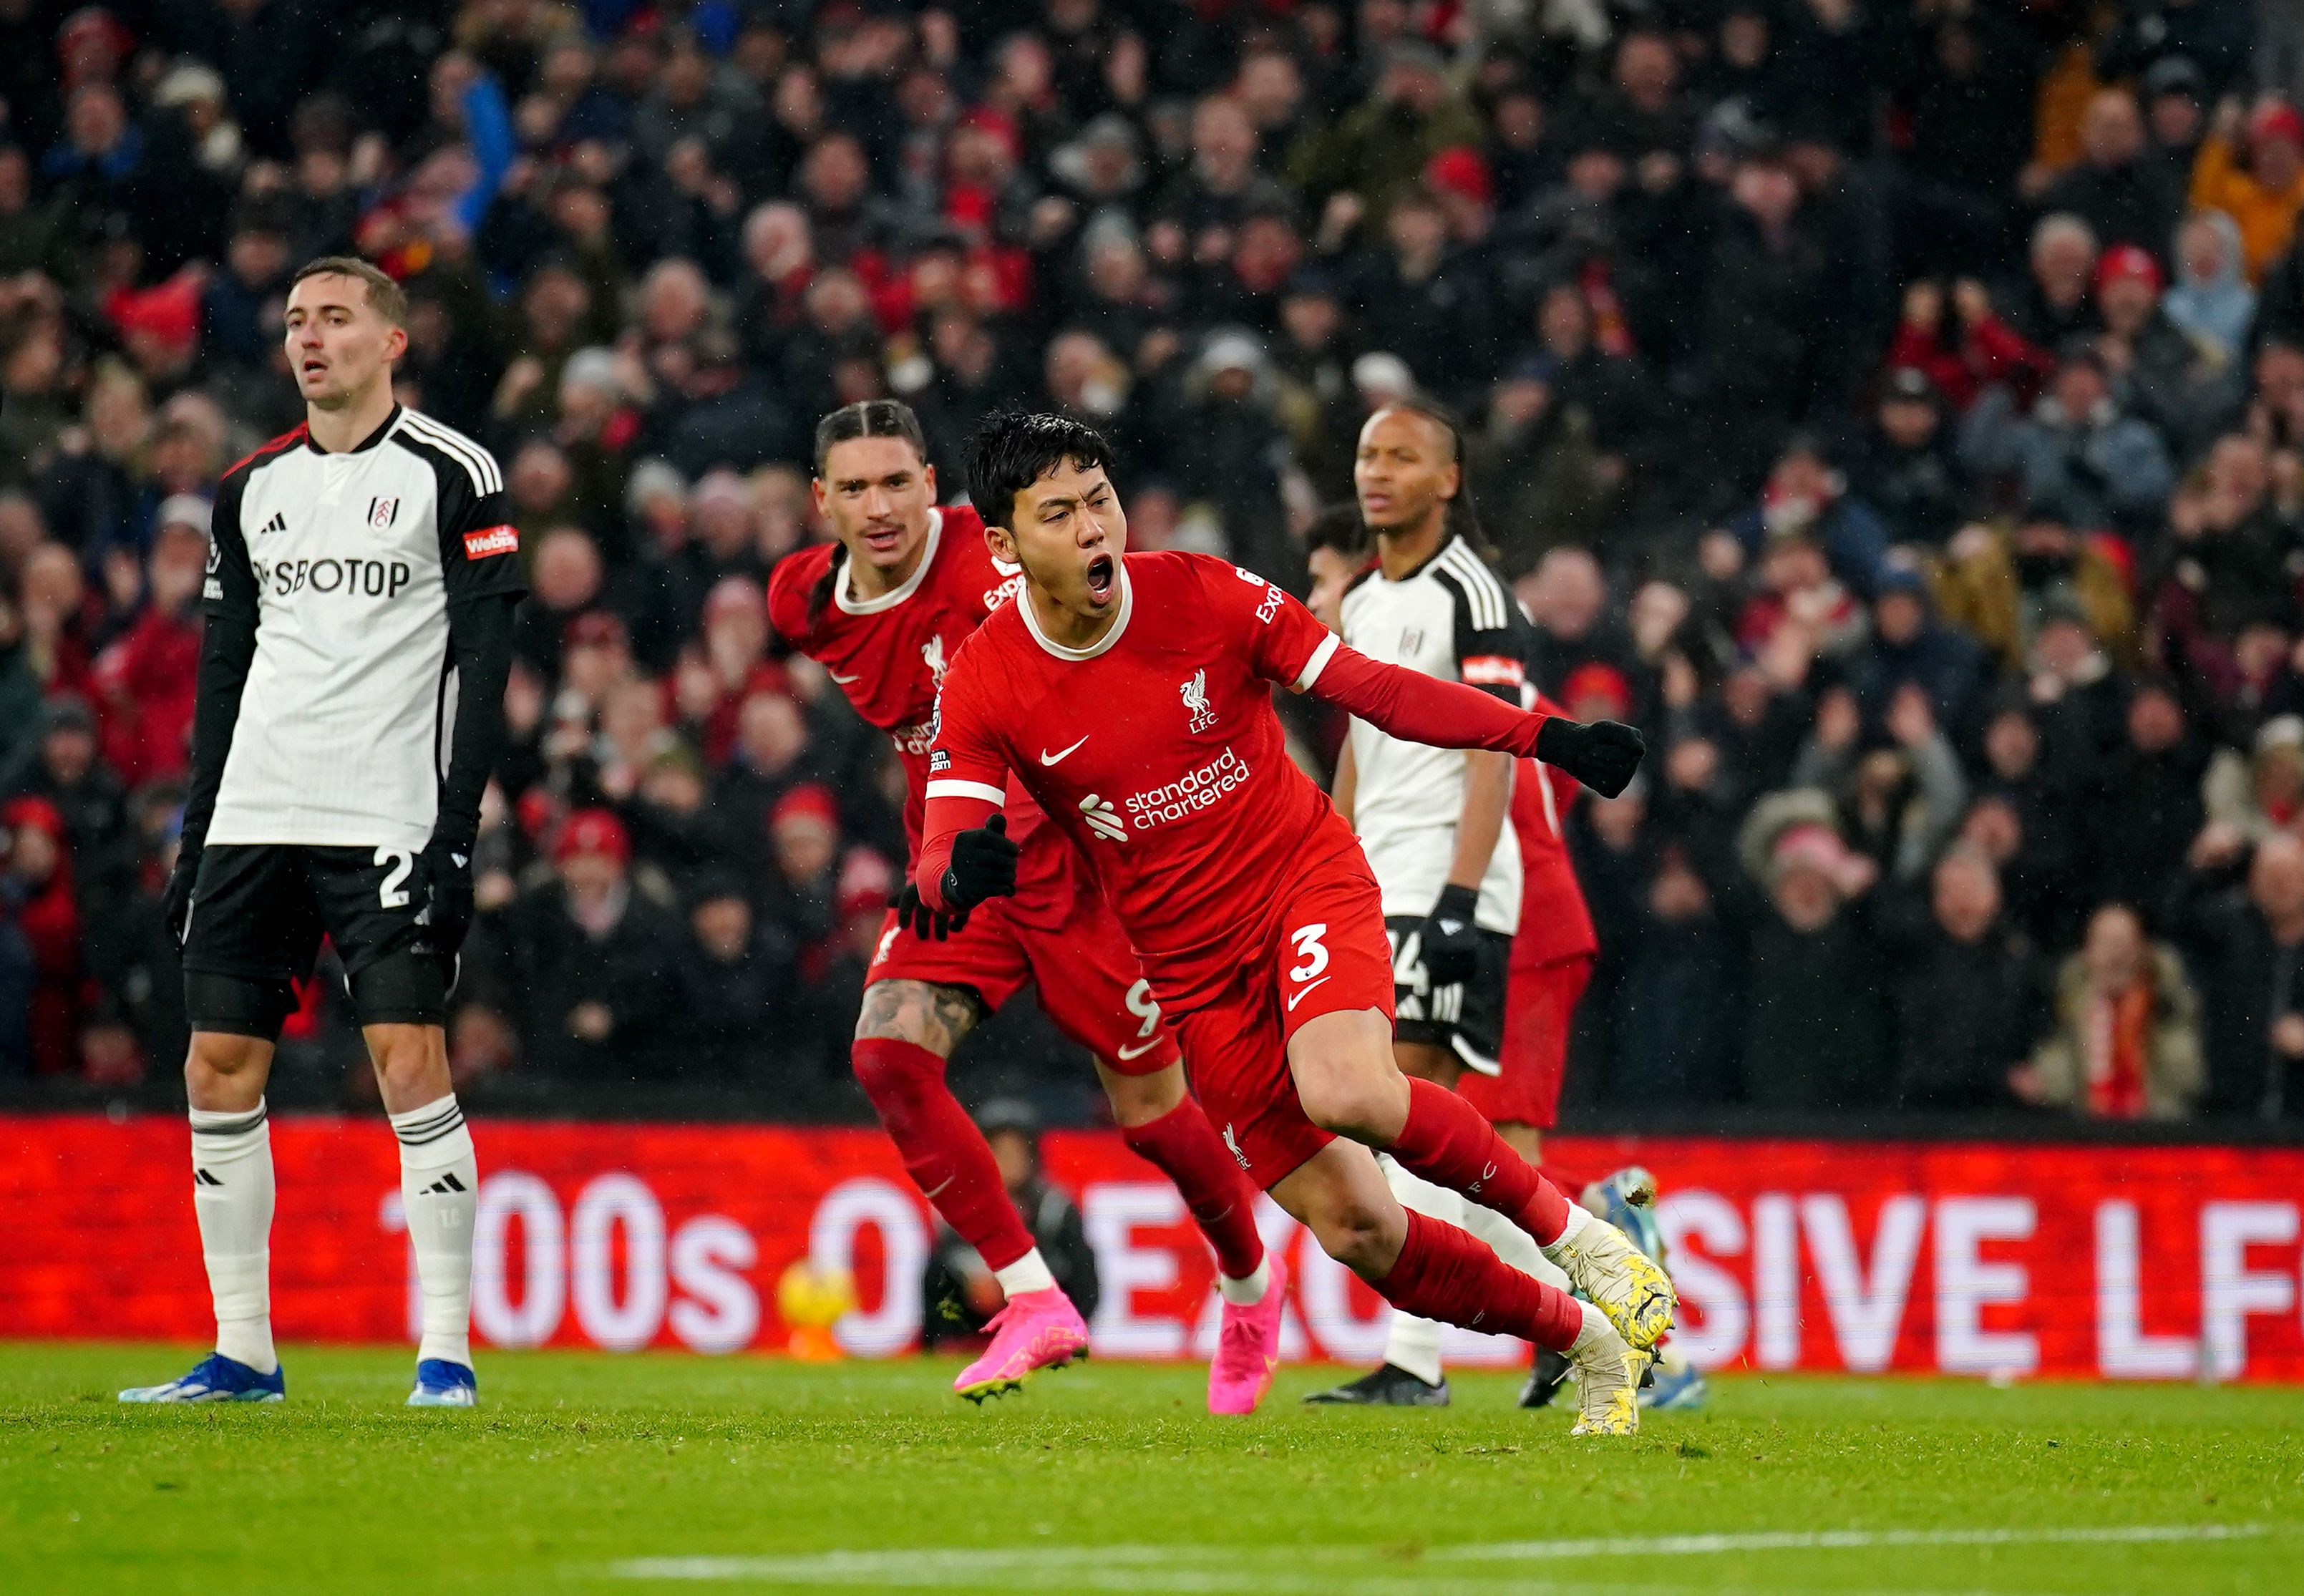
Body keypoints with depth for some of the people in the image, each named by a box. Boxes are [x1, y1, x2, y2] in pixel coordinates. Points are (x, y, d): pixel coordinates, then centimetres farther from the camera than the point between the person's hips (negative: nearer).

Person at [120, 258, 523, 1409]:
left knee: (410, 1060, -12)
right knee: (219, 1070, 2)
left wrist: (457, 832, -13)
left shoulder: (451, 474, -1)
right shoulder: (250, 490, 14)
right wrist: (197, 838, 14)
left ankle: (446, 1350, -7)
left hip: (391, 824, -6)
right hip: (252, 823, 6)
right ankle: (241, 1355, 8)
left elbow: (484, 663, -5)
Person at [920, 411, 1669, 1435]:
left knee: (1346, 1092, -33)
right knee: (1352, 1227, -4)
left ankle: (1571, 1230, -10)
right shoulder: (983, 687, -10)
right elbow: (939, 861, -15)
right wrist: (962, 876, -40)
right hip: (1191, 971, 2)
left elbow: (1374, 689, -4)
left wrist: (1542, 736, -12)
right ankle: (1583, 1337, 17)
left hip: (1310, 882, -2)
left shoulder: (1204, 595, -10)